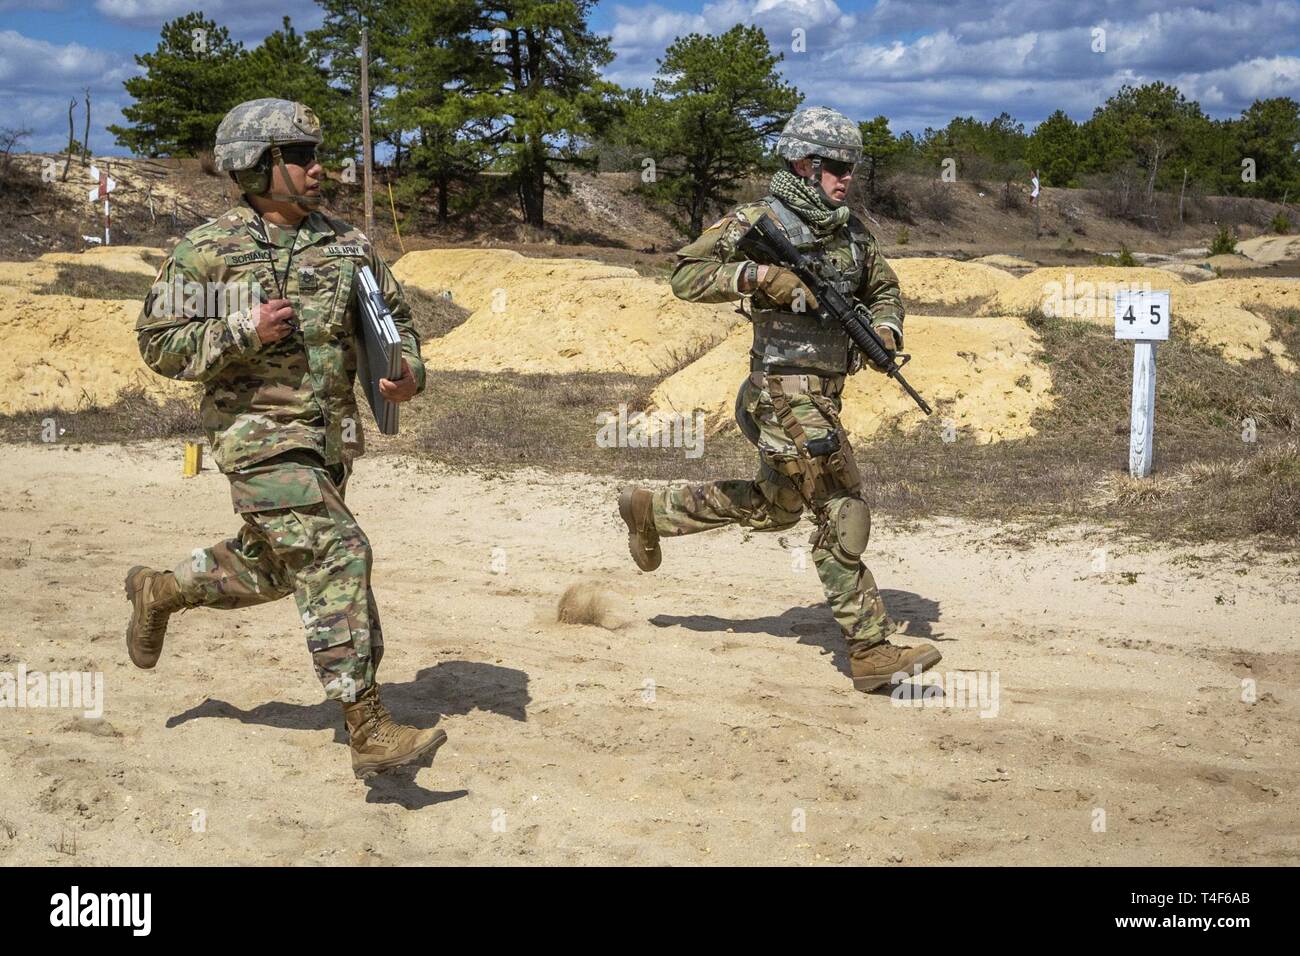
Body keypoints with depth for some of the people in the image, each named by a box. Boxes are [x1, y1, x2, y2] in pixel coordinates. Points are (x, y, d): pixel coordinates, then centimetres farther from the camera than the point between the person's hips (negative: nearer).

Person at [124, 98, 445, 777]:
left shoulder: (346, 244, 6)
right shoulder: (206, 251, -7)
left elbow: (393, 316, 16)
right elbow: (158, 343, -6)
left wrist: (407, 371, -5)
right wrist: (243, 331, -20)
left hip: (331, 437, 7)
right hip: (259, 435, -7)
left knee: (272, 566, 21)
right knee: (335, 554, -18)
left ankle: (160, 591, 47)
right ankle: (371, 732, -16)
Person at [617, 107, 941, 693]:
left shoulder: (852, 231, 10)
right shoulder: (758, 222, -10)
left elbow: (885, 289, 23)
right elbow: (685, 275, -11)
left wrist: (885, 329, 1)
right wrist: (756, 275, -25)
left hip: (824, 392, 9)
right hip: (787, 390, -9)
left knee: (775, 505, 25)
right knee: (842, 517, -7)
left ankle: (650, 510, 38)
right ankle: (872, 652, 1)